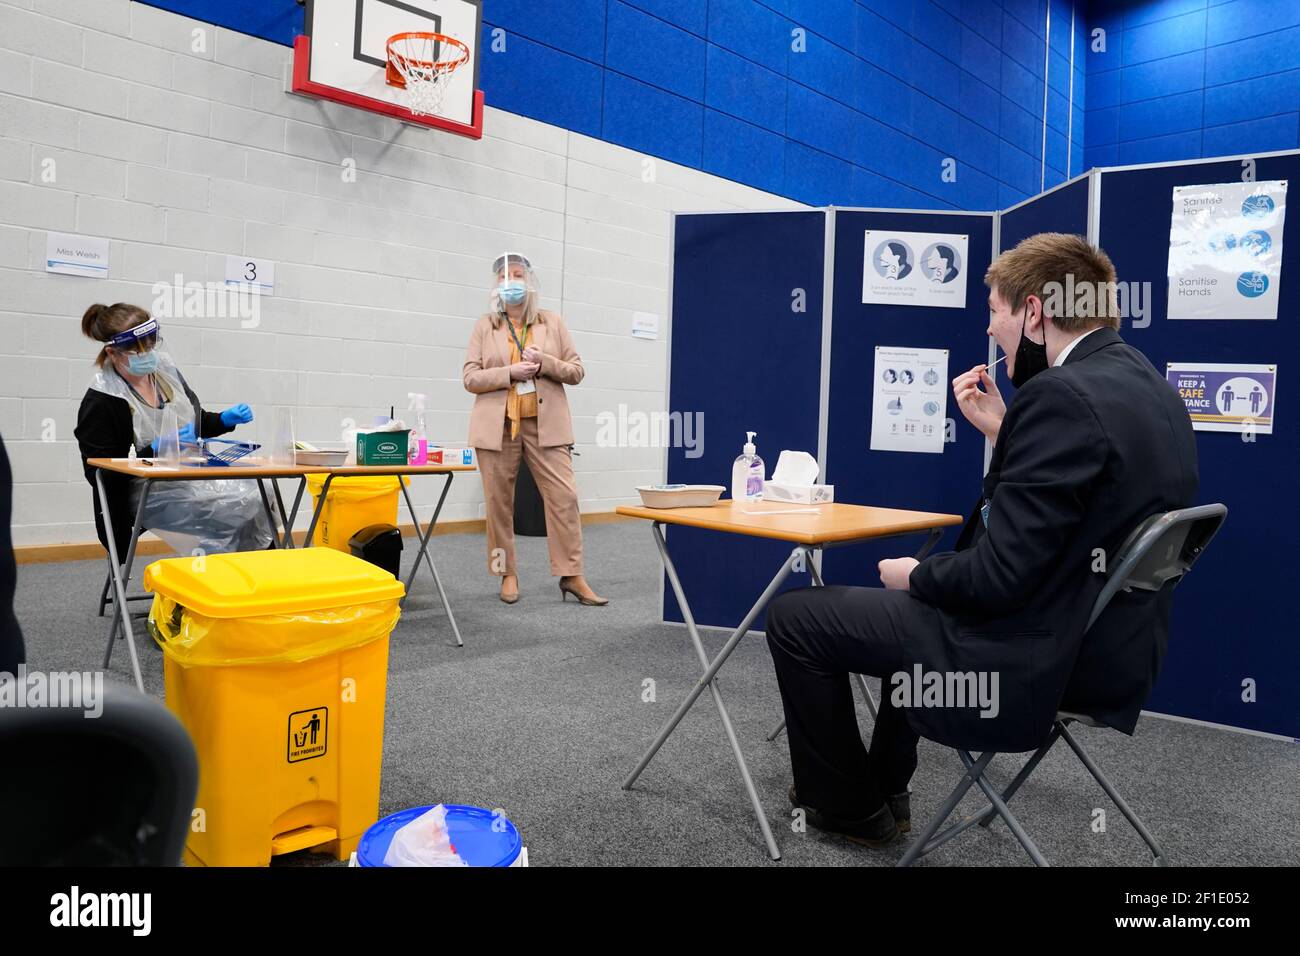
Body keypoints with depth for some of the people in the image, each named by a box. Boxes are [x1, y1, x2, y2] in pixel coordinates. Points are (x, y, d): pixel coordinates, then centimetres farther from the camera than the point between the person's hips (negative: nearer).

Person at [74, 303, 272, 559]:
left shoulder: (164, 370, 7)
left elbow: (197, 422, 22)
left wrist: (226, 419, 1)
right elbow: (100, 473, -13)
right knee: (236, 509, -26)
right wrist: (157, 450, -23)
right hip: (146, 496, -6)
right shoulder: (99, 403, -10)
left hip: (192, 477, 6)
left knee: (259, 495, -18)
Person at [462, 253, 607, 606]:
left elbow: (576, 371, 8)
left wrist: (544, 363, -11)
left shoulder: (552, 322, 10)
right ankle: (508, 574, 16)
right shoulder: (484, 326, 8)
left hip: (546, 425, 0)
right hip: (497, 427, 0)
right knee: (498, 502, 4)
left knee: (564, 497, -7)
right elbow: (471, 378, 1)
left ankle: (571, 576, -1)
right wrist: (510, 372, -14)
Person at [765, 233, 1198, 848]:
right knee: (918, 602, 35)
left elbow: (998, 578, -25)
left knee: (794, 615, 1)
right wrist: (999, 430, 8)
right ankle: (887, 789, 40)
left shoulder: (1062, 394, -24)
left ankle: (849, 806, 20)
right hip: (1109, 644, 10)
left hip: (1032, 660, -10)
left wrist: (915, 576, -7)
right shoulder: (1146, 385, 6)